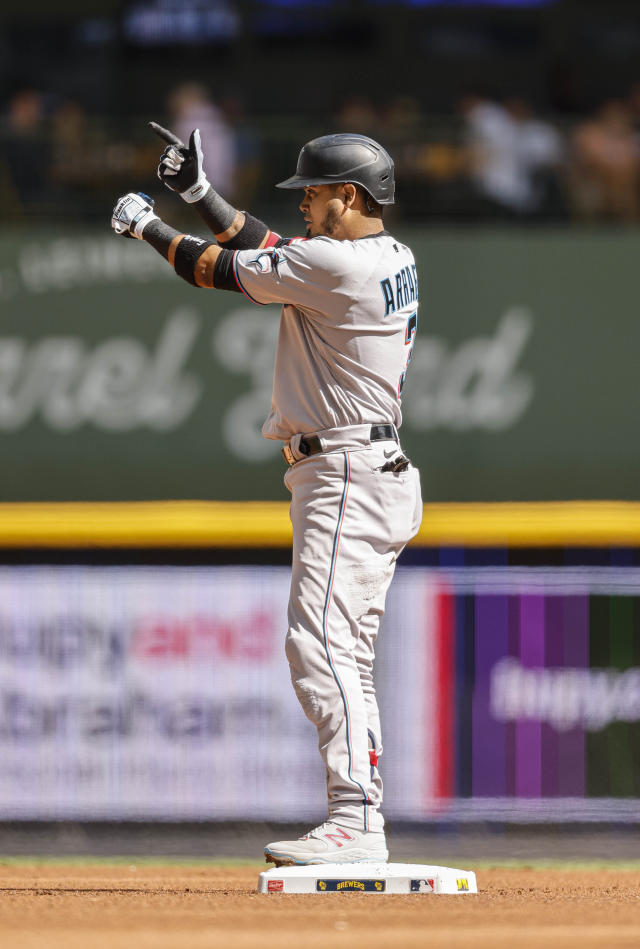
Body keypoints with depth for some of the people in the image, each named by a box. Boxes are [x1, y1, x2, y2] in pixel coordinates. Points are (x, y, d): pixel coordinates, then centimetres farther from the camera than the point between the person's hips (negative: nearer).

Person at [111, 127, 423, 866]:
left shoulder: (338, 266, -17)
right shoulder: (391, 259, 12)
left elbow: (224, 270, -8)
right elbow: (272, 253, 22)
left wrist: (148, 227, 7)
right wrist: (200, 194, 20)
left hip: (344, 478, -11)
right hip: (376, 473, 11)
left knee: (321, 647, -17)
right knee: (347, 658, 13)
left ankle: (354, 823, -26)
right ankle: (360, 827, 14)